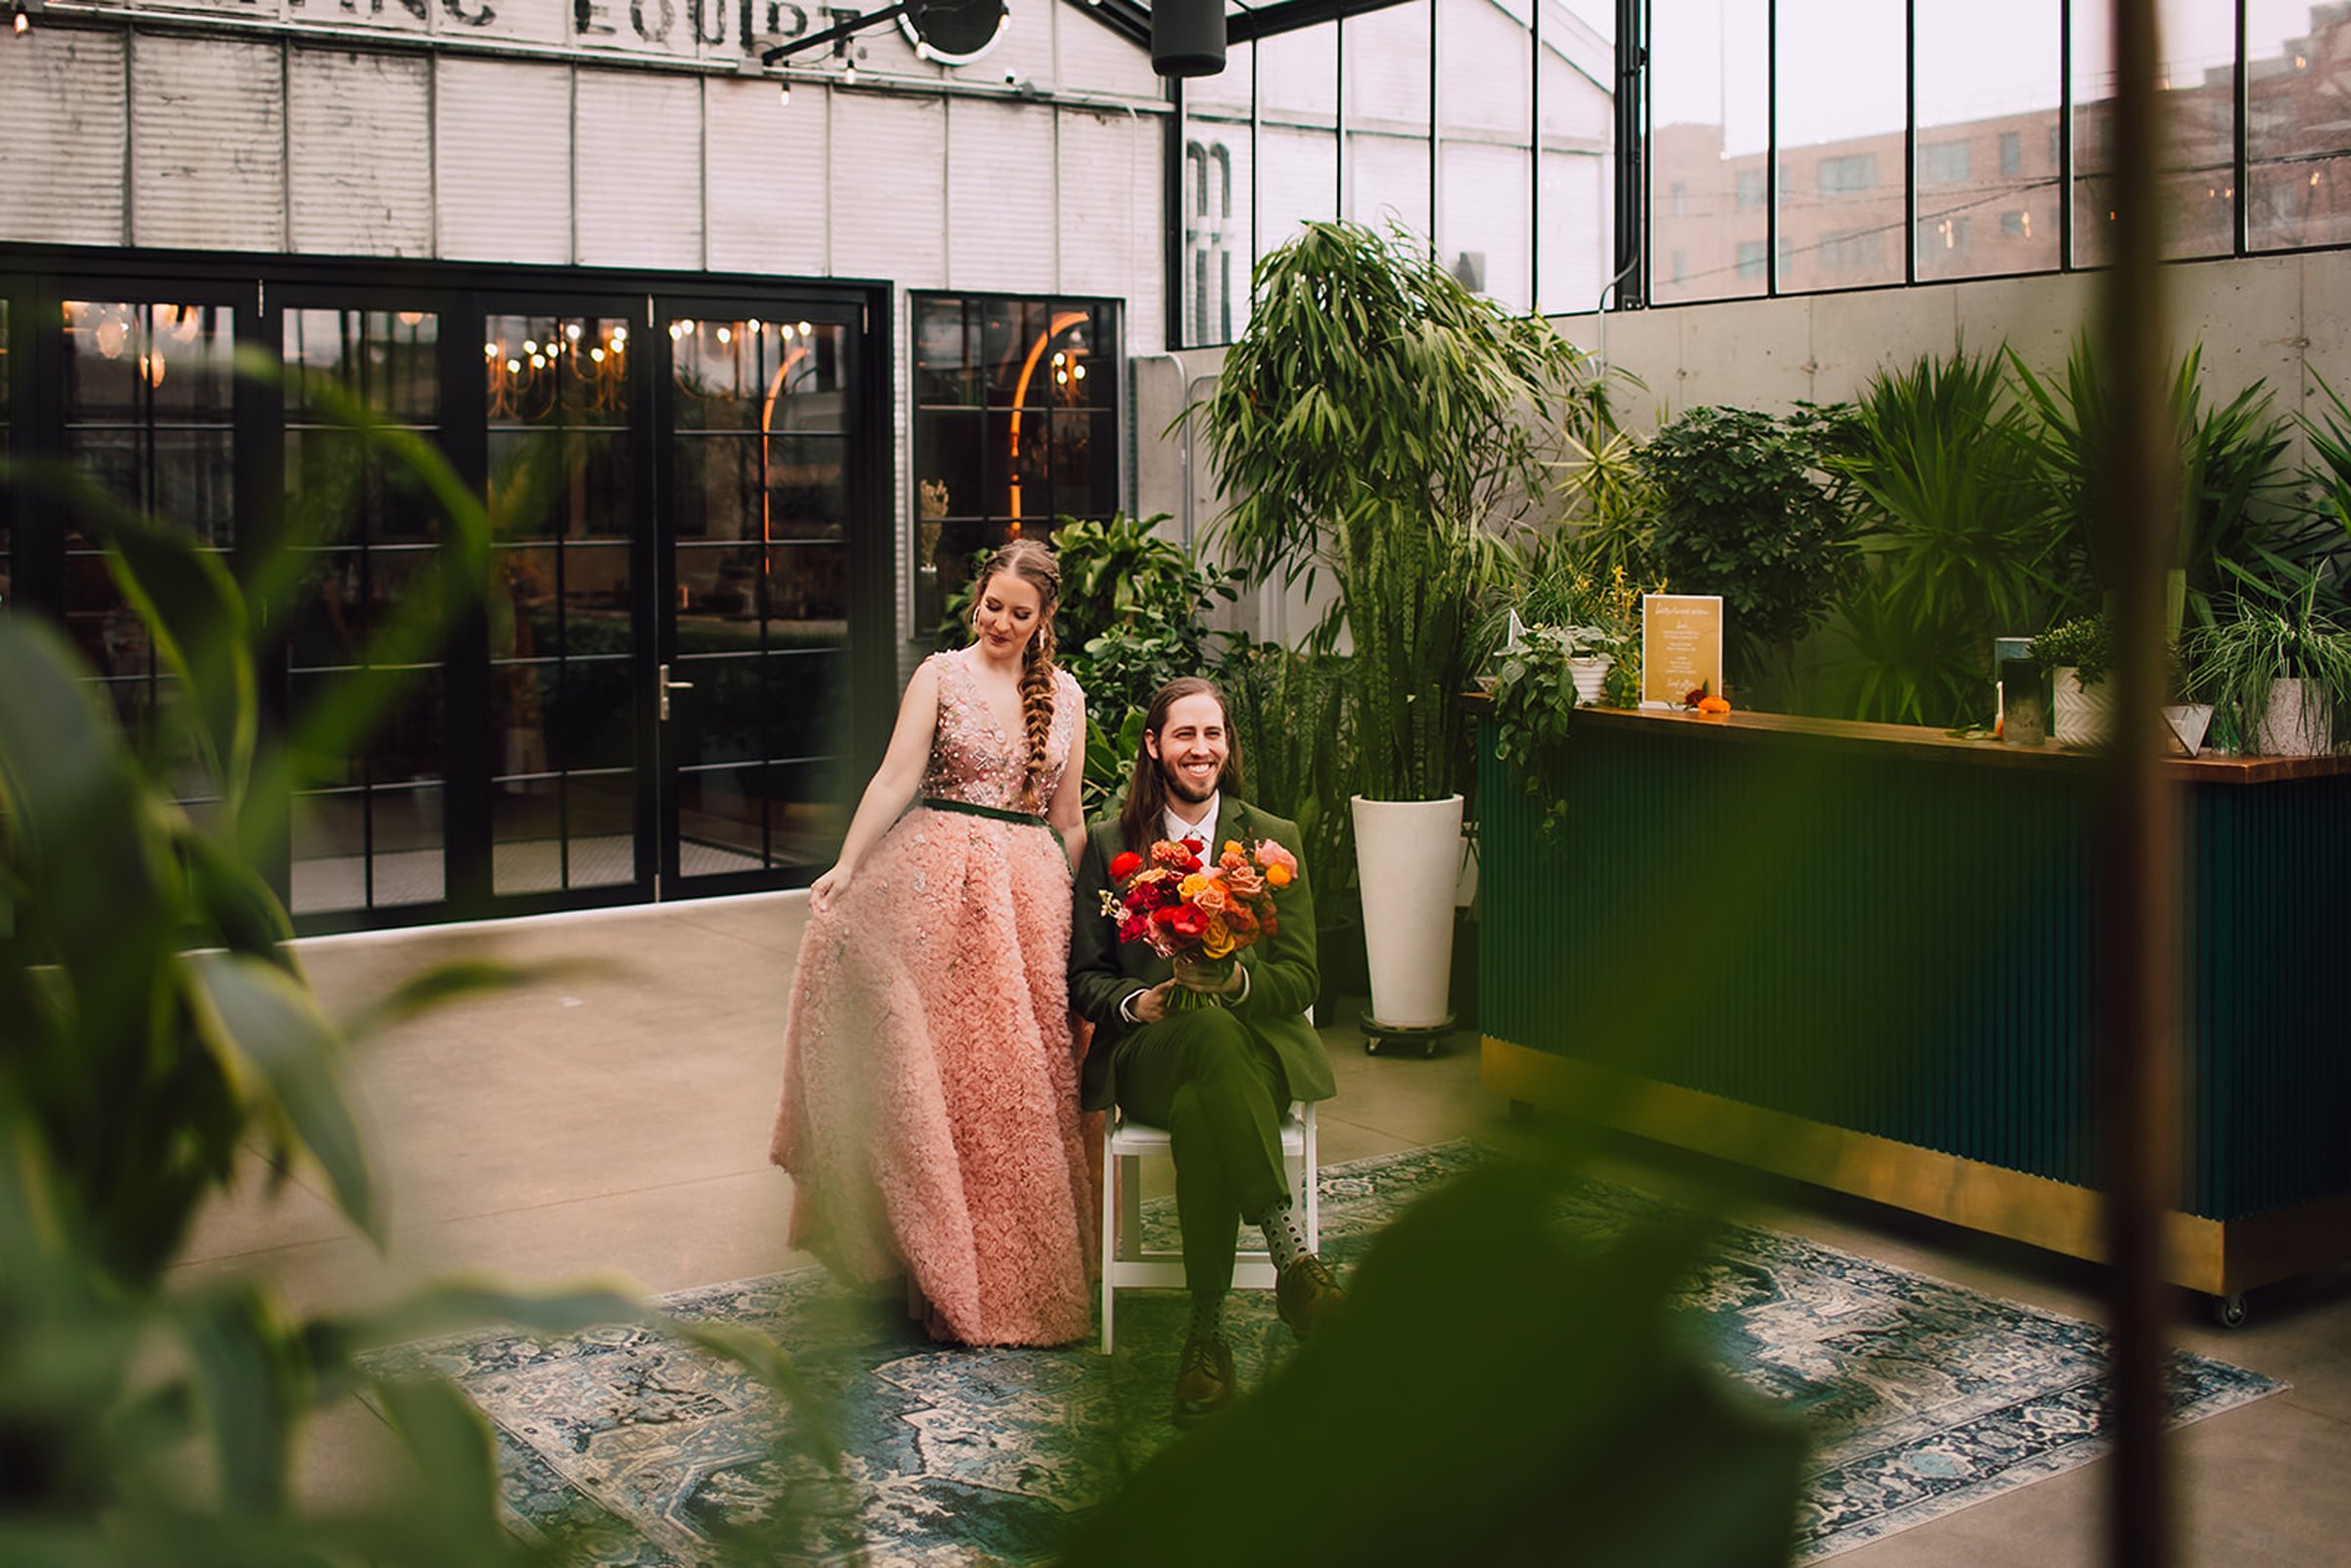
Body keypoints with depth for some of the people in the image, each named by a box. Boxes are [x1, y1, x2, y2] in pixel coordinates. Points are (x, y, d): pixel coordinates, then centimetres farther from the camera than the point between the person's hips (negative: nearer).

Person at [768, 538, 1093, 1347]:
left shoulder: (1064, 696, 13)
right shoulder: (941, 675, 3)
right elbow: (896, 779, -6)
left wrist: (1080, 906, 12)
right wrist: (845, 867, -17)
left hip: (1030, 889, 3)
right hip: (937, 884, -3)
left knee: (1026, 1074, 1)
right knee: (940, 1064, -5)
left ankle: (1028, 1273, 13)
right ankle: (951, 1272, 6)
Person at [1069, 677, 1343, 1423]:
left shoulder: (1273, 838, 12)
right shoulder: (1109, 844, 12)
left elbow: (1300, 979, 6)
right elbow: (1084, 976, 10)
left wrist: (1235, 981, -16)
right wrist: (1137, 1001, -13)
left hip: (1257, 1045, 0)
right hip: (1148, 1052, 0)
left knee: (1203, 1109, -39)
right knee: (1210, 1032, -39)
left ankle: (1208, 1333, -34)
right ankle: (1294, 1262, -42)